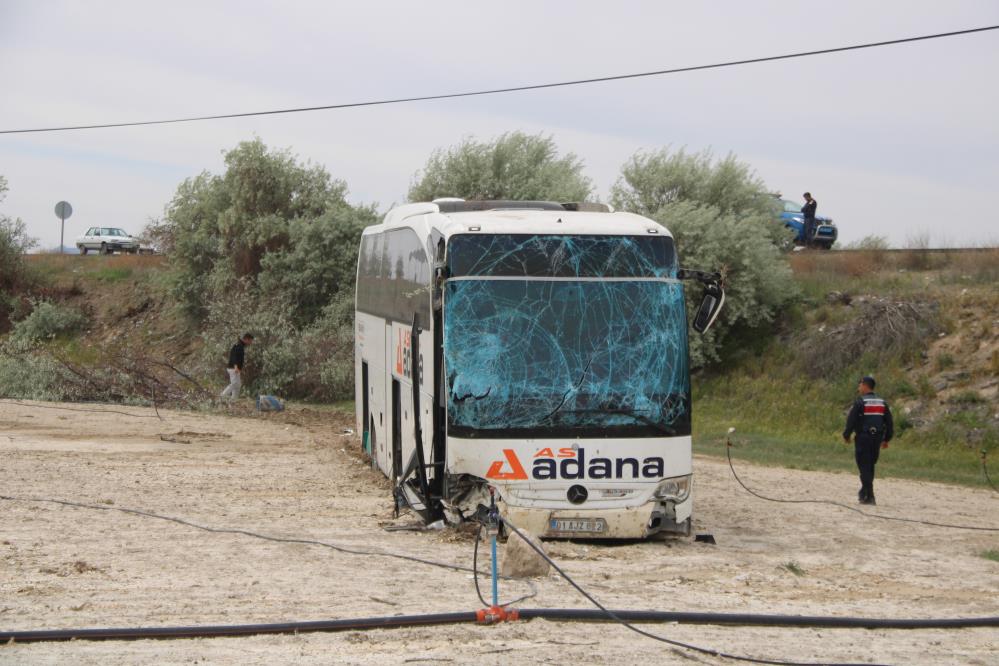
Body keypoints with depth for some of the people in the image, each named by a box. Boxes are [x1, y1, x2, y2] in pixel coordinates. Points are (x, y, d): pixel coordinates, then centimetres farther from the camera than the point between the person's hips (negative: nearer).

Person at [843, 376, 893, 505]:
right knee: (870, 466, 17)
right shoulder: (882, 403, 10)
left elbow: (851, 420, -11)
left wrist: (846, 435, 2)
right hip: (877, 438, 6)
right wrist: (886, 439, 19)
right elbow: (889, 422, 12)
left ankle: (869, 496, -8)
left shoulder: (860, 402, -9)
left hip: (863, 438, -6)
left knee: (865, 467, -3)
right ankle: (864, 492, 26)